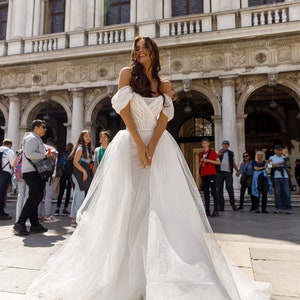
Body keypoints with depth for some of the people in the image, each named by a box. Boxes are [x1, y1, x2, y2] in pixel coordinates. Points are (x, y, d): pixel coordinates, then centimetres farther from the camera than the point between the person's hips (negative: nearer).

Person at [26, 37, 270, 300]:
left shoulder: (164, 85, 13)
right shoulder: (127, 73, 7)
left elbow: (164, 118, 2)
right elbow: (123, 107, -4)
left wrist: (151, 147, -15)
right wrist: (139, 144, -14)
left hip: (159, 146, 2)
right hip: (130, 144, -1)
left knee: (161, 204, -4)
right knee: (127, 204, -1)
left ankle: (162, 275, 5)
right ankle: (127, 273, 11)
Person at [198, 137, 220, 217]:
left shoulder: (212, 152, 5)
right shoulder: (201, 154, 19)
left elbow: (218, 162, -3)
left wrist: (208, 160, -11)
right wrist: (201, 161, 3)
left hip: (211, 174, -5)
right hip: (203, 175, 6)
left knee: (213, 192, -10)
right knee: (206, 193, 5)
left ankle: (216, 210, -11)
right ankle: (207, 211, 7)